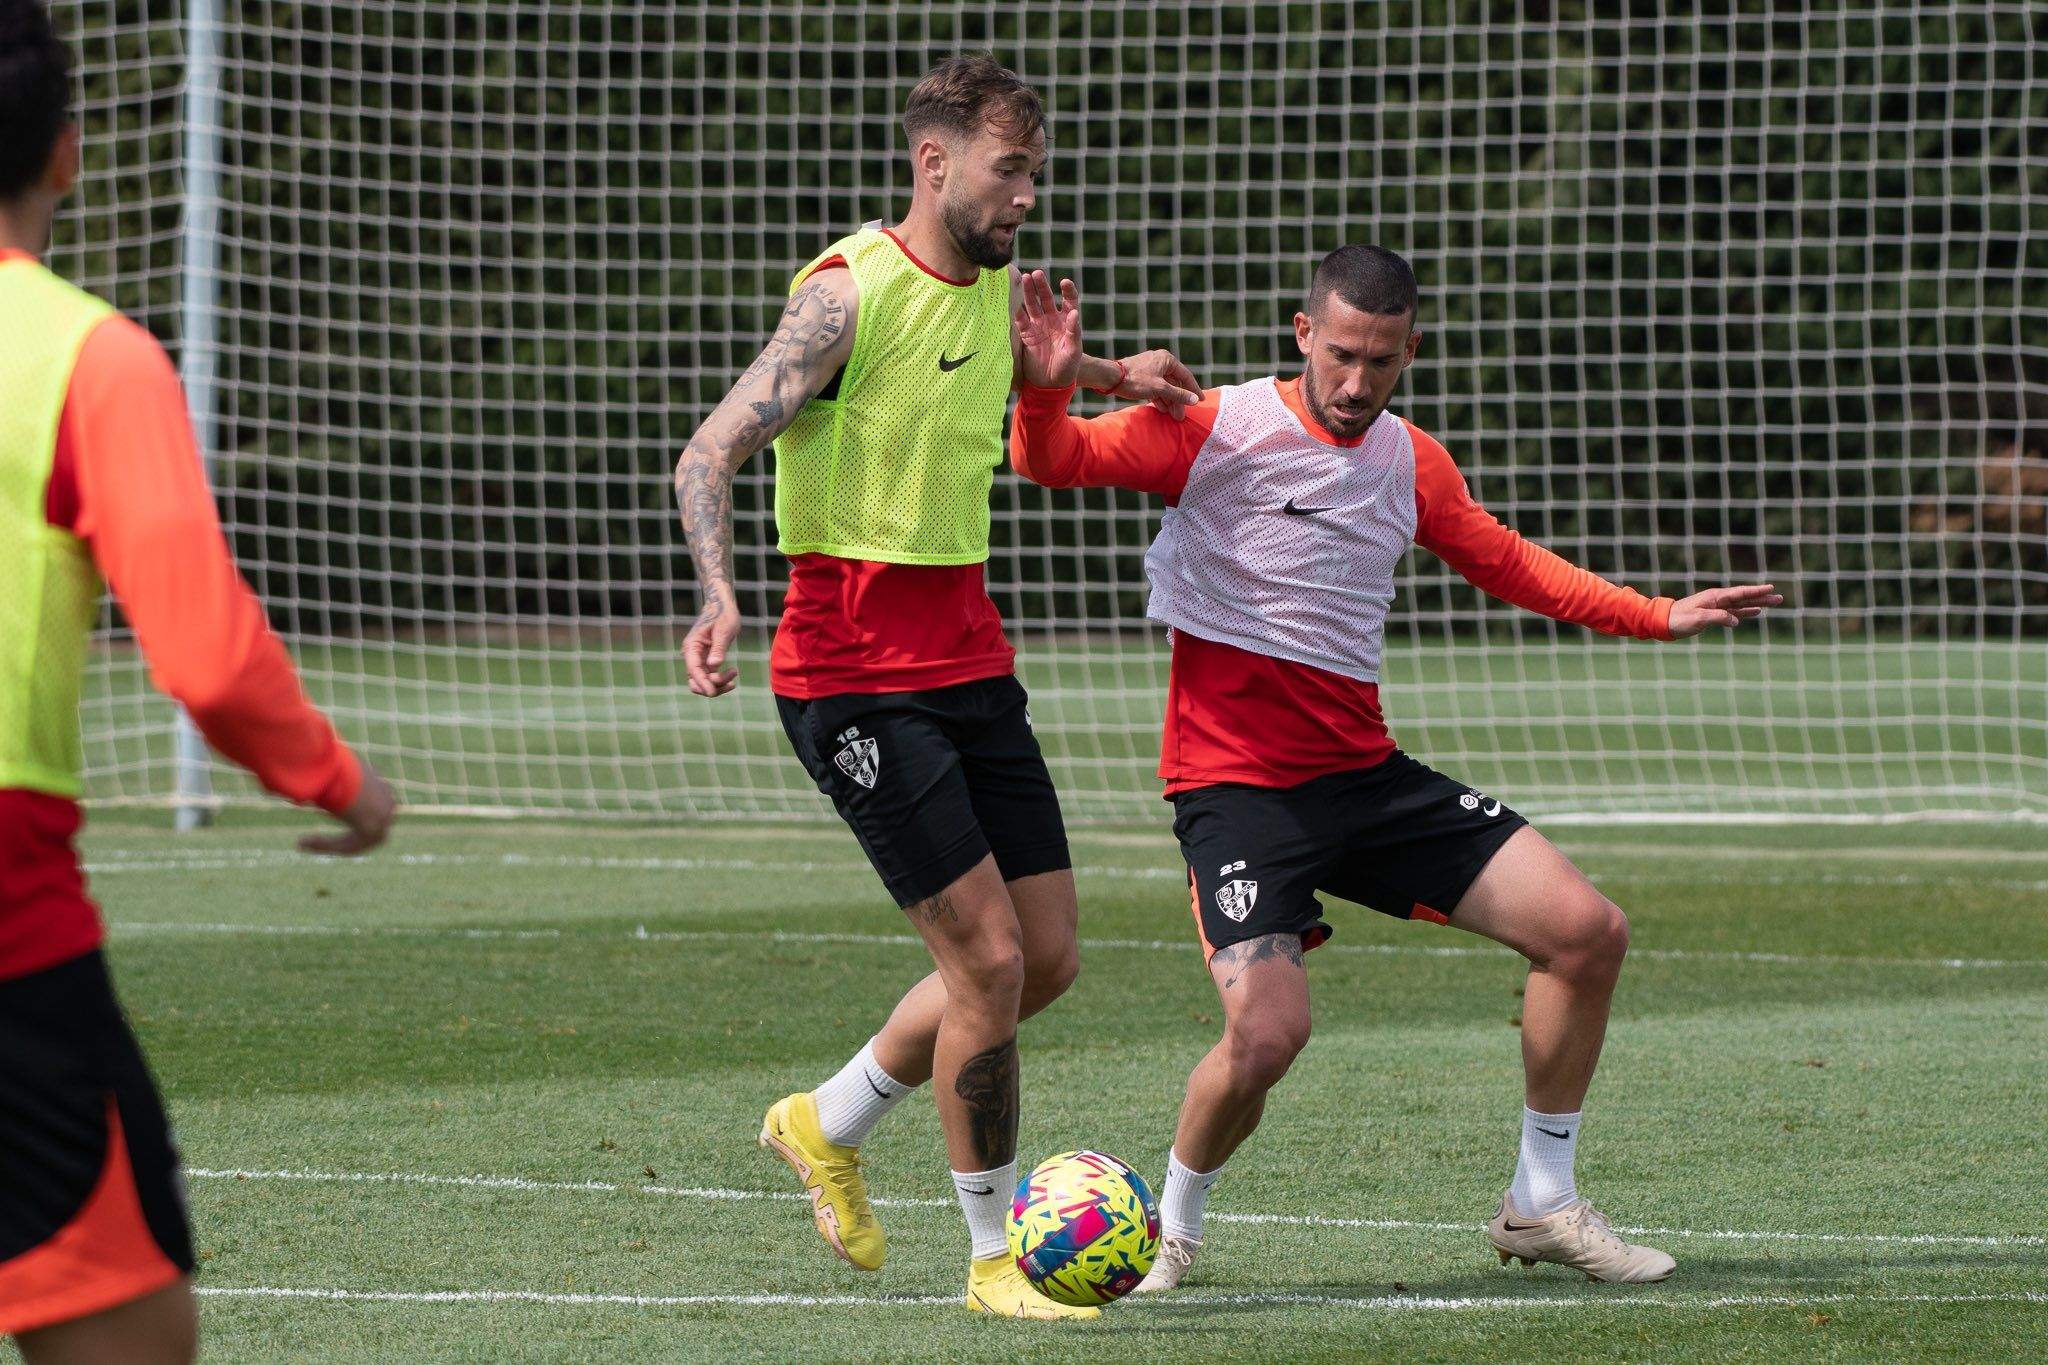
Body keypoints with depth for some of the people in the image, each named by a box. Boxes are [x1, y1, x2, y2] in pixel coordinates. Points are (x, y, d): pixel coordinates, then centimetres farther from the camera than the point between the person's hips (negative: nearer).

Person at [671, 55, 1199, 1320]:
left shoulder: (999, 287, 9)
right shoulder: (848, 293, -15)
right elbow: (711, 453, -22)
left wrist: (1111, 376, 32)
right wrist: (720, 594, -38)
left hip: (971, 657, 8)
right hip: (857, 674, -8)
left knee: (1047, 959, 7)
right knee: (990, 959, -12)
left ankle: (828, 1126, 28)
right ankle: (995, 1255, 3)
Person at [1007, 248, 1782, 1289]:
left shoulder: (1411, 463, 9)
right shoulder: (1216, 429, -9)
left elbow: (1505, 562, 25)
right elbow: (1051, 462, -11)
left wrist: (1659, 616, 24)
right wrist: (1045, 390, -33)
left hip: (1366, 773, 6)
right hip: (1235, 783, -6)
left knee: (1587, 931, -3)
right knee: (1267, 1033, -25)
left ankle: (1541, 1204, 14)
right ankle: (1171, 1228, 5)